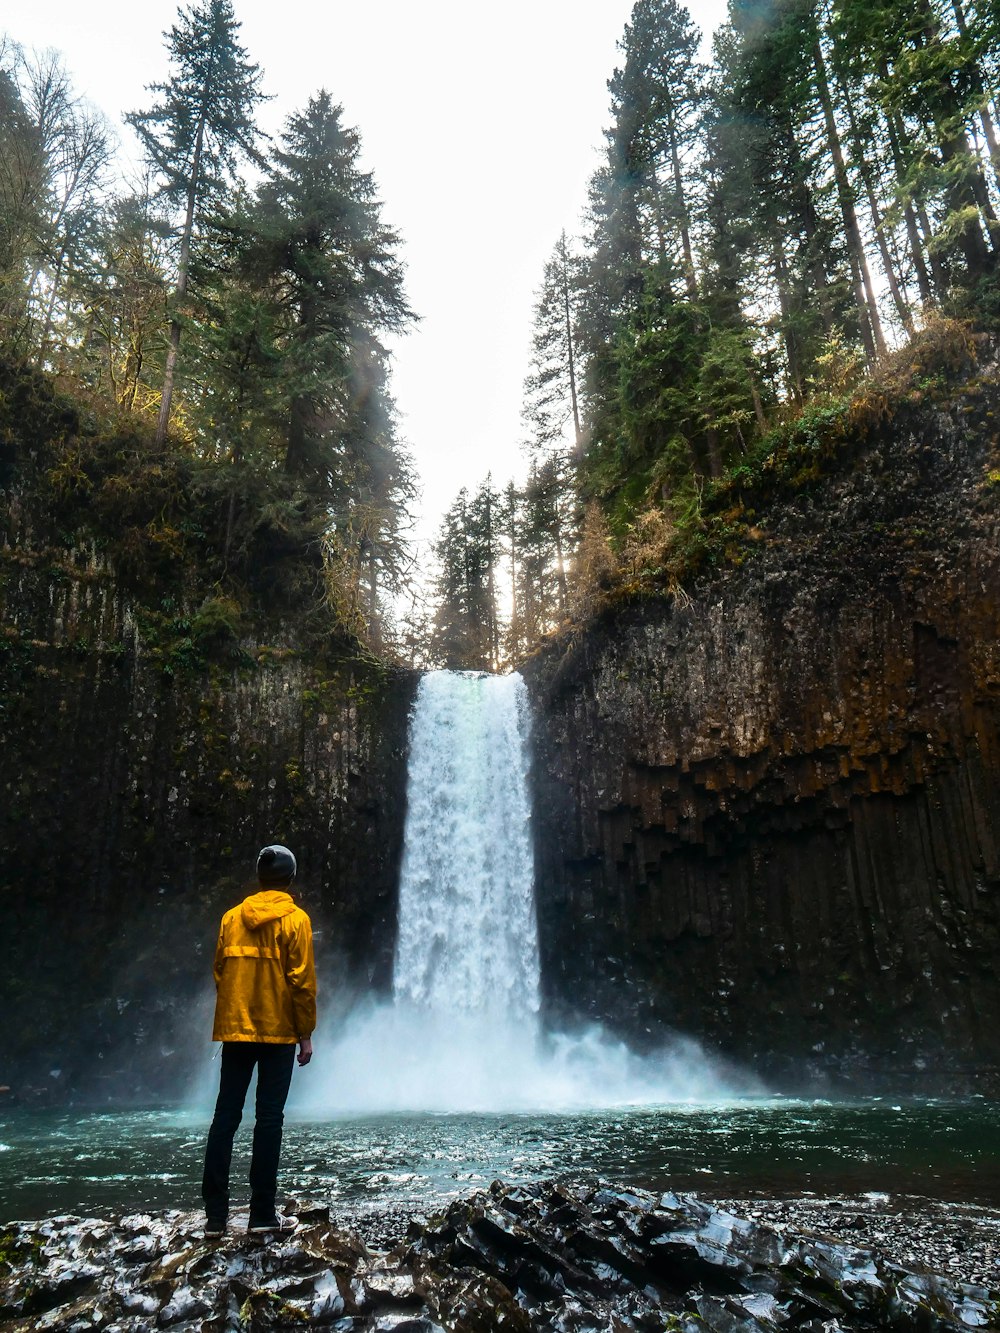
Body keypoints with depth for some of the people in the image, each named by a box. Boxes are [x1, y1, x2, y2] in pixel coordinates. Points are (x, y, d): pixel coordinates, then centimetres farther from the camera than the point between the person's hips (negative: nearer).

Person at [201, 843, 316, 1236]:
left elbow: (220, 973, 10)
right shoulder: (294, 919, -6)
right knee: (269, 1118, 3)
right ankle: (263, 1214, 7)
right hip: (278, 1032, -4)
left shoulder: (231, 917, 7)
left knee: (225, 1115, 9)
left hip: (235, 1030, 4)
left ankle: (215, 1215, 11)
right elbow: (302, 980, -9)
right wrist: (305, 1034, -2)